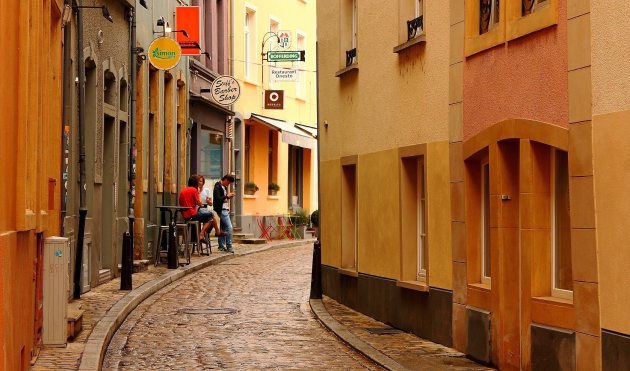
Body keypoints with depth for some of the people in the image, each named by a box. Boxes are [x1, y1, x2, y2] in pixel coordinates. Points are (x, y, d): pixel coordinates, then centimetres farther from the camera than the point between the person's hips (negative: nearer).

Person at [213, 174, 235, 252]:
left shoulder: (224, 187, 16)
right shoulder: (217, 187, -13)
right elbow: (217, 199, -22)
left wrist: (229, 196, 3)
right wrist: (227, 196, -17)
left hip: (225, 209, 10)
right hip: (222, 210, -10)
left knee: (223, 228, 11)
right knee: (229, 227, -11)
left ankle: (222, 246, 15)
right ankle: (229, 246, -7)